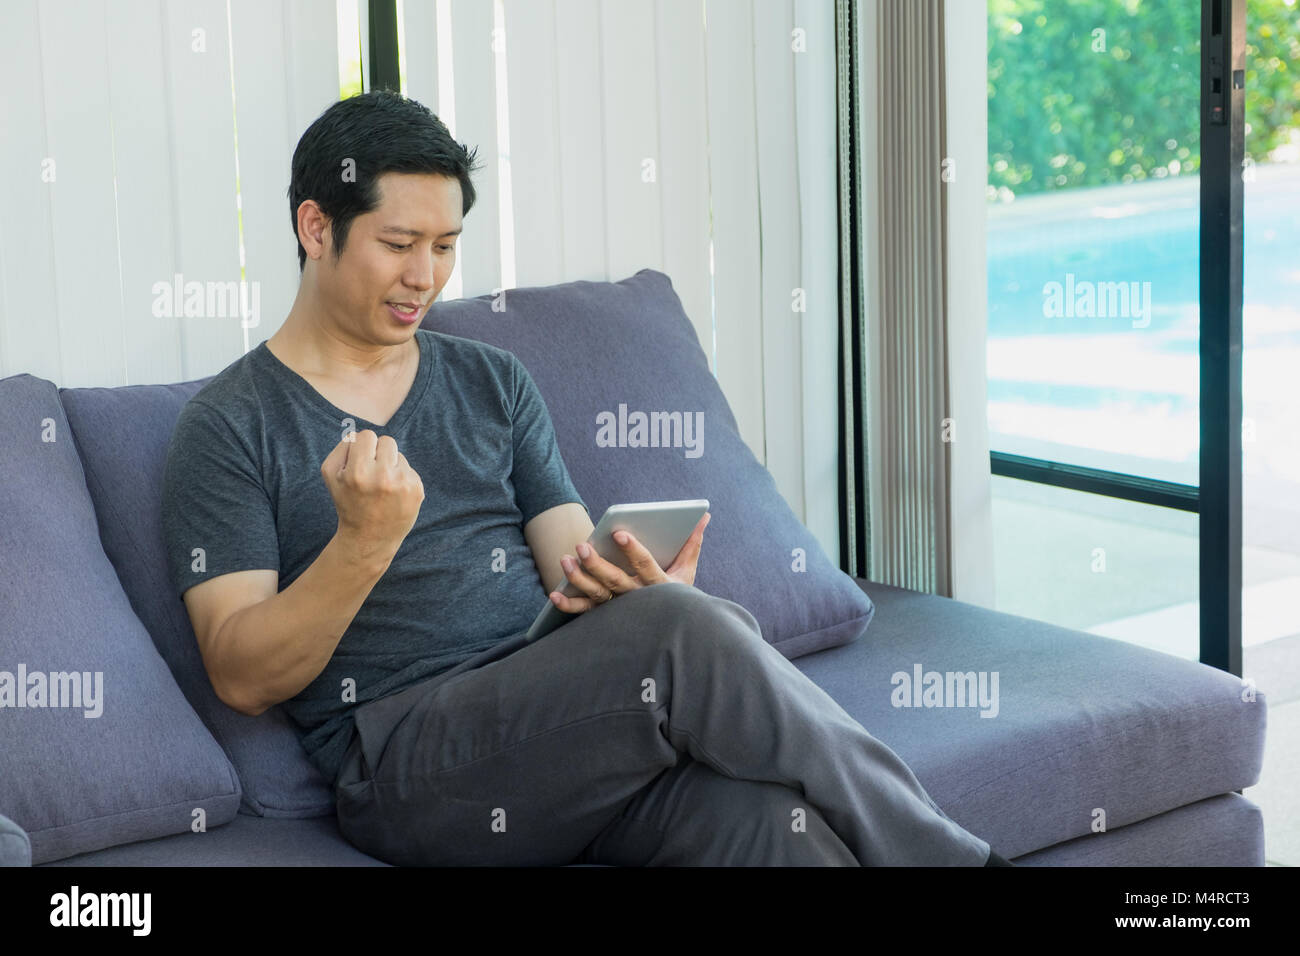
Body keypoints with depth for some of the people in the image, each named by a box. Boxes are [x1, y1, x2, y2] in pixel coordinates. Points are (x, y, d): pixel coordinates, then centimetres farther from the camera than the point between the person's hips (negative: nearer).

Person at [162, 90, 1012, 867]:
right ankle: (951, 856, -21)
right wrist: (363, 544, -19)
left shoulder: (494, 382, 20)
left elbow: (572, 562, 12)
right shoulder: (231, 426, 6)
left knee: (769, 814, -32)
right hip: (407, 761, -4)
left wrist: (623, 586, -13)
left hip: (570, 715, 4)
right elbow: (243, 677, -2)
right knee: (689, 633, -31)